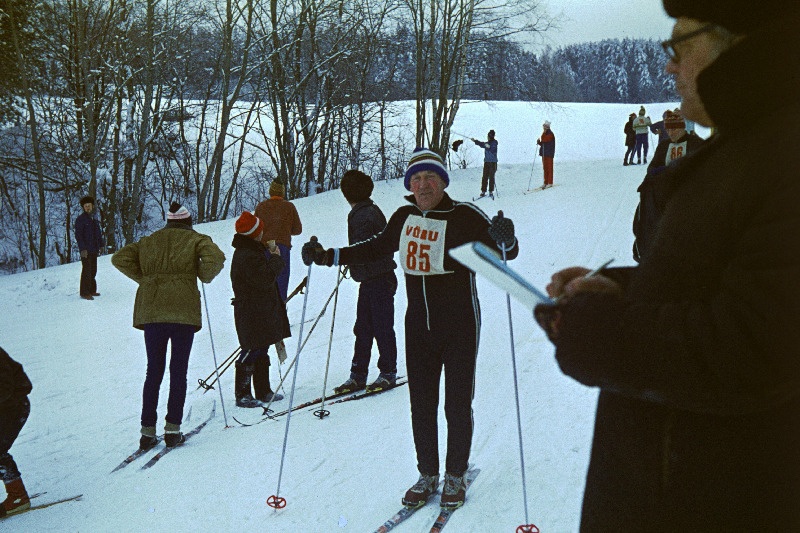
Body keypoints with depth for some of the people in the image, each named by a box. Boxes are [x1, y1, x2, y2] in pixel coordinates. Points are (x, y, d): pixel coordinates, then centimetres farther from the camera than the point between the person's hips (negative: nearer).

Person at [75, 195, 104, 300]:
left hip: (94, 250, 7)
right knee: (87, 271, -7)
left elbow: (98, 233, 22)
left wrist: (101, 245, 13)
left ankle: (92, 290, 20)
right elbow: (78, 235, -13)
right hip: (86, 250, -7)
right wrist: (83, 248, -20)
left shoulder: (94, 219, 15)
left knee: (93, 270, 11)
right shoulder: (80, 219, -7)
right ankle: (84, 293, -4)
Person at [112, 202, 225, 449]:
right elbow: (216, 258, -12)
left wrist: (144, 278, 15)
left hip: (151, 311, 3)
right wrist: (205, 277, 7)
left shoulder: (149, 241, 18)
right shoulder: (196, 239, 7)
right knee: (178, 371, 4)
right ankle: (172, 428, -1)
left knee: (154, 371, 10)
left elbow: (119, 258, 10)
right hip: (183, 310, -3)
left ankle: (148, 430, 7)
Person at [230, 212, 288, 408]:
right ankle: (242, 395, -1)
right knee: (251, 351, -7)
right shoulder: (247, 256, -21)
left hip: (260, 310, 11)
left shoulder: (251, 250, 14)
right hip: (253, 313, -11)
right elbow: (265, 279, -25)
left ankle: (263, 392, 23)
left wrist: (272, 257, 6)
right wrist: (276, 259, -14)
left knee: (261, 350, 15)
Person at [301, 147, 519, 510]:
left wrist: (505, 239, -38)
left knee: (457, 405, 5)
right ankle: (427, 476, 25)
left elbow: (506, 252, -13)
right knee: (421, 405, 10)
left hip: (460, 326, -4)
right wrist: (326, 256, 11)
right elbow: (375, 249, 16)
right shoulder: (404, 218, 2)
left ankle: (455, 477, 22)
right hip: (418, 327, 4)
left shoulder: (465, 217, -12)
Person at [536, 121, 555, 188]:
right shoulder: (545, 134, 16)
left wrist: (544, 132, -13)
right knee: (545, 168, 10)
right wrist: (539, 142, 0)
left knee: (549, 168, -5)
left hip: (549, 153, -8)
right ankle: (546, 182, 14)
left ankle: (550, 183, -3)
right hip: (544, 153, 8)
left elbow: (544, 139, -26)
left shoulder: (550, 134, -11)